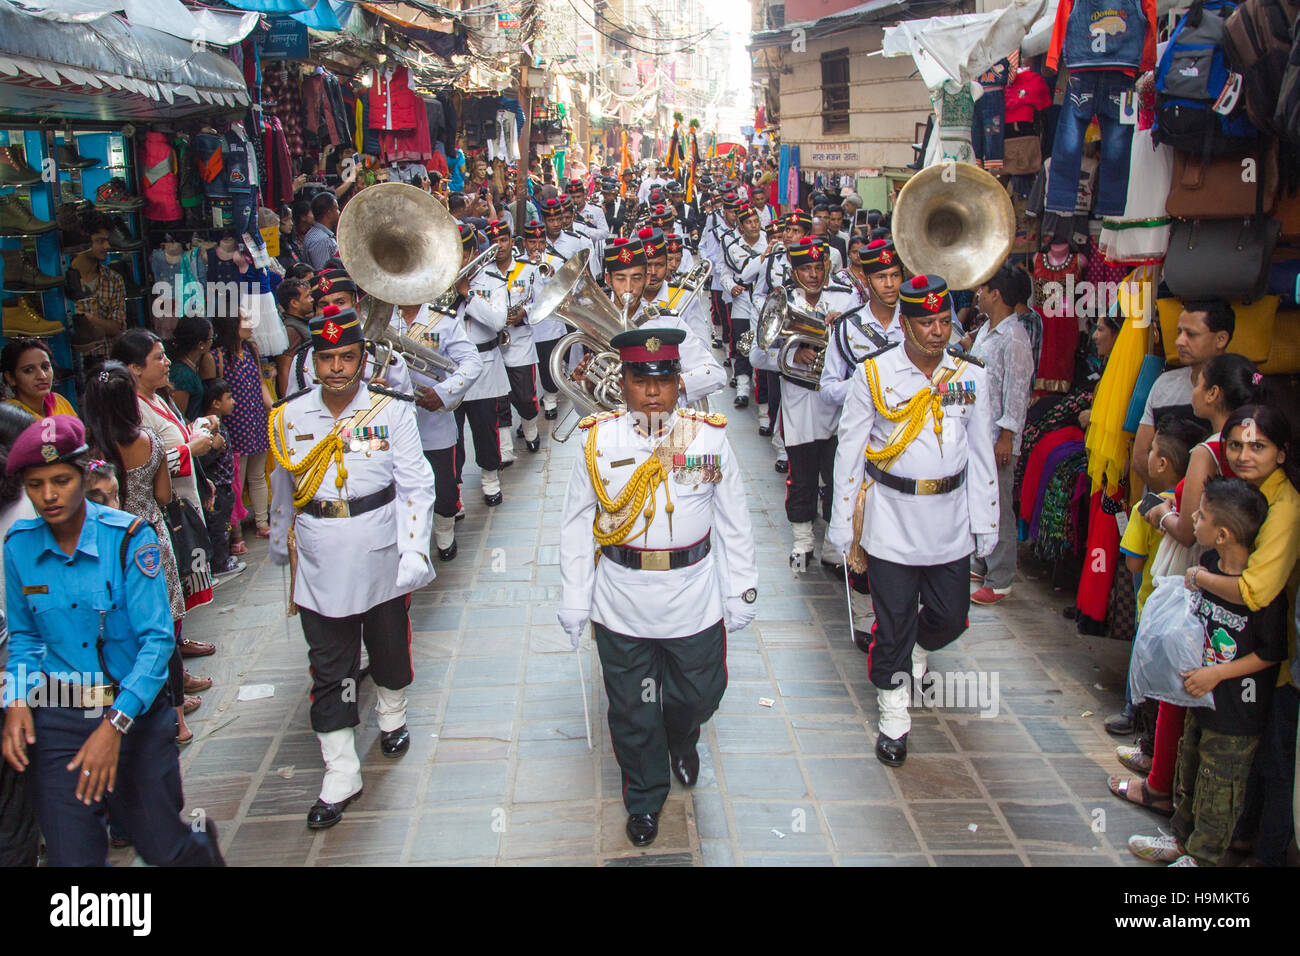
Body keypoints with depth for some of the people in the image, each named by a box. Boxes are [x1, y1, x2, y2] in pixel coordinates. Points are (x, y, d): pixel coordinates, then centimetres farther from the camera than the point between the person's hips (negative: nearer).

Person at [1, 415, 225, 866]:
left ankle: (202, 841, 43)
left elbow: (157, 638, -15)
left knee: (163, 850, 8)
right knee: (72, 857, -1)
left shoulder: (129, 537, -12)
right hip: (57, 714, 3)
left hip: (136, 710, -2)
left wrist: (115, 724, -24)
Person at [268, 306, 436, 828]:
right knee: (329, 669, 3)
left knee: (389, 646, 19)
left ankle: (392, 717, 49)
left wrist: (414, 550, -17)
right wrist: (280, 544, 23)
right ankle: (340, 776, 13)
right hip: (320, 563, 1)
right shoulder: (288, 417, -1)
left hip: (381, 556, -1)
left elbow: (415, 486, -8)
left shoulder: (392, 411, -7)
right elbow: (283, 491, 13)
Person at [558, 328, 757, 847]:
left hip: (695, 601, 1)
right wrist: (574, 601, -1)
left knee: (699, 694, 17)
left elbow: (734, 521, 3)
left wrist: (742, 590, 3)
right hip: (621, 604, 0)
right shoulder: (598, 440, -6)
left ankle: (682, 742, 53)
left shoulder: (709, 437, -4)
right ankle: (644, 797, 36)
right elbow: (576, 526, -1)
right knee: (632, 709, 12)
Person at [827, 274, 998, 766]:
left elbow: (981, 452, 8)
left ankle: (916, 650, 47)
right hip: (891, 521, -3)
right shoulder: (873, 374, -7)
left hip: (950, 522, 3)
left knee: (950, 618, 12)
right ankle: (894, 718, 23)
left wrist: (985, 523, 8)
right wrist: (842, 526, -2)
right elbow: (849, 452, -2)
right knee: (893, 626, 4)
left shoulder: (970, 374, 1)